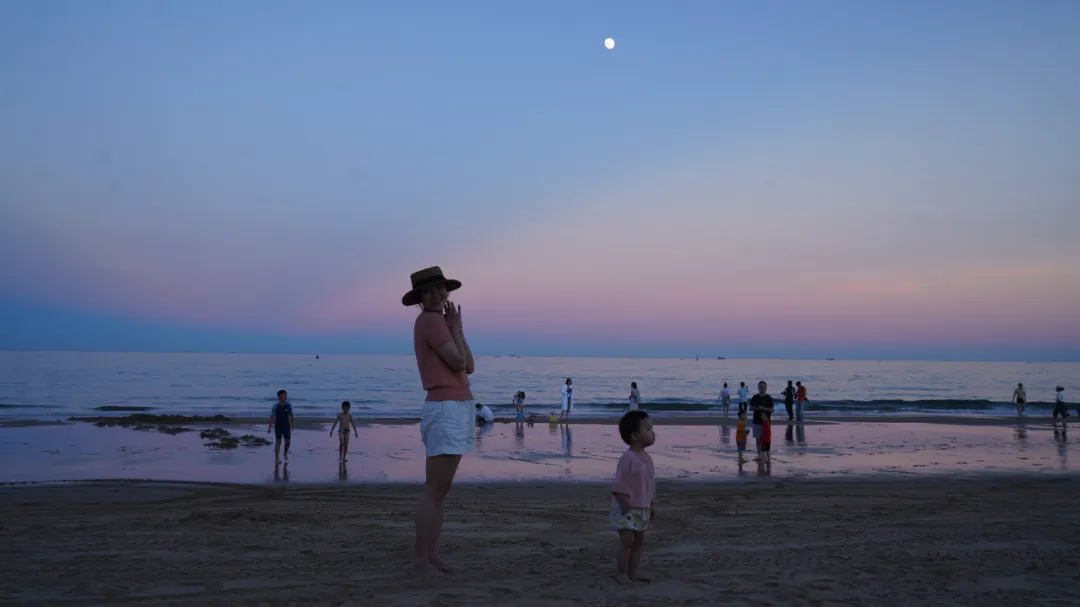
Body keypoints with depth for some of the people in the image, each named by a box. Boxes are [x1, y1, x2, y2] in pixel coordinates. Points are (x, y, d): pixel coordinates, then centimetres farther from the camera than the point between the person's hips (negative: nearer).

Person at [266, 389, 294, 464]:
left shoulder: (289, 405, -1)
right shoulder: (275, 406, -12)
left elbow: (291, 415, 8)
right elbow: (272, 417, -11)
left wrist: (292, 425, 11)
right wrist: (269, 428, -13)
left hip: (287, 426, 3)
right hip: (278, 427, -3)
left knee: (288, 441, 7)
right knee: (278, 442, 2)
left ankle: (285, 453, 36)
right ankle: (277, 459, 10)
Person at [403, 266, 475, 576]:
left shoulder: (440, 323, 20)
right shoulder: (430, 320, -9)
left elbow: (470, 367, 12)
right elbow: (458, 362, -16)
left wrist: (457, 328, 5)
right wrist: (455, 328, -2)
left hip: (457, 409, 10)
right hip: (446, 410, -10)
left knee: (441, 490, 11)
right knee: (434, 491, -8)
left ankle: (432, 555, 16)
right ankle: (420, 560, -4)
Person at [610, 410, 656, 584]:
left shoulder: (647, 458, 7)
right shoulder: (627, 458, -20)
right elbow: (620, 486, -20)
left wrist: (650, 506, 18)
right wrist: (625, 506, -24)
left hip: (642, 509, 8)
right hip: (627, 509, -8)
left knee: (639, 541, 12)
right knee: (627, 541, -5)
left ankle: (633, 571, 20)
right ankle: (621, 572, 5)